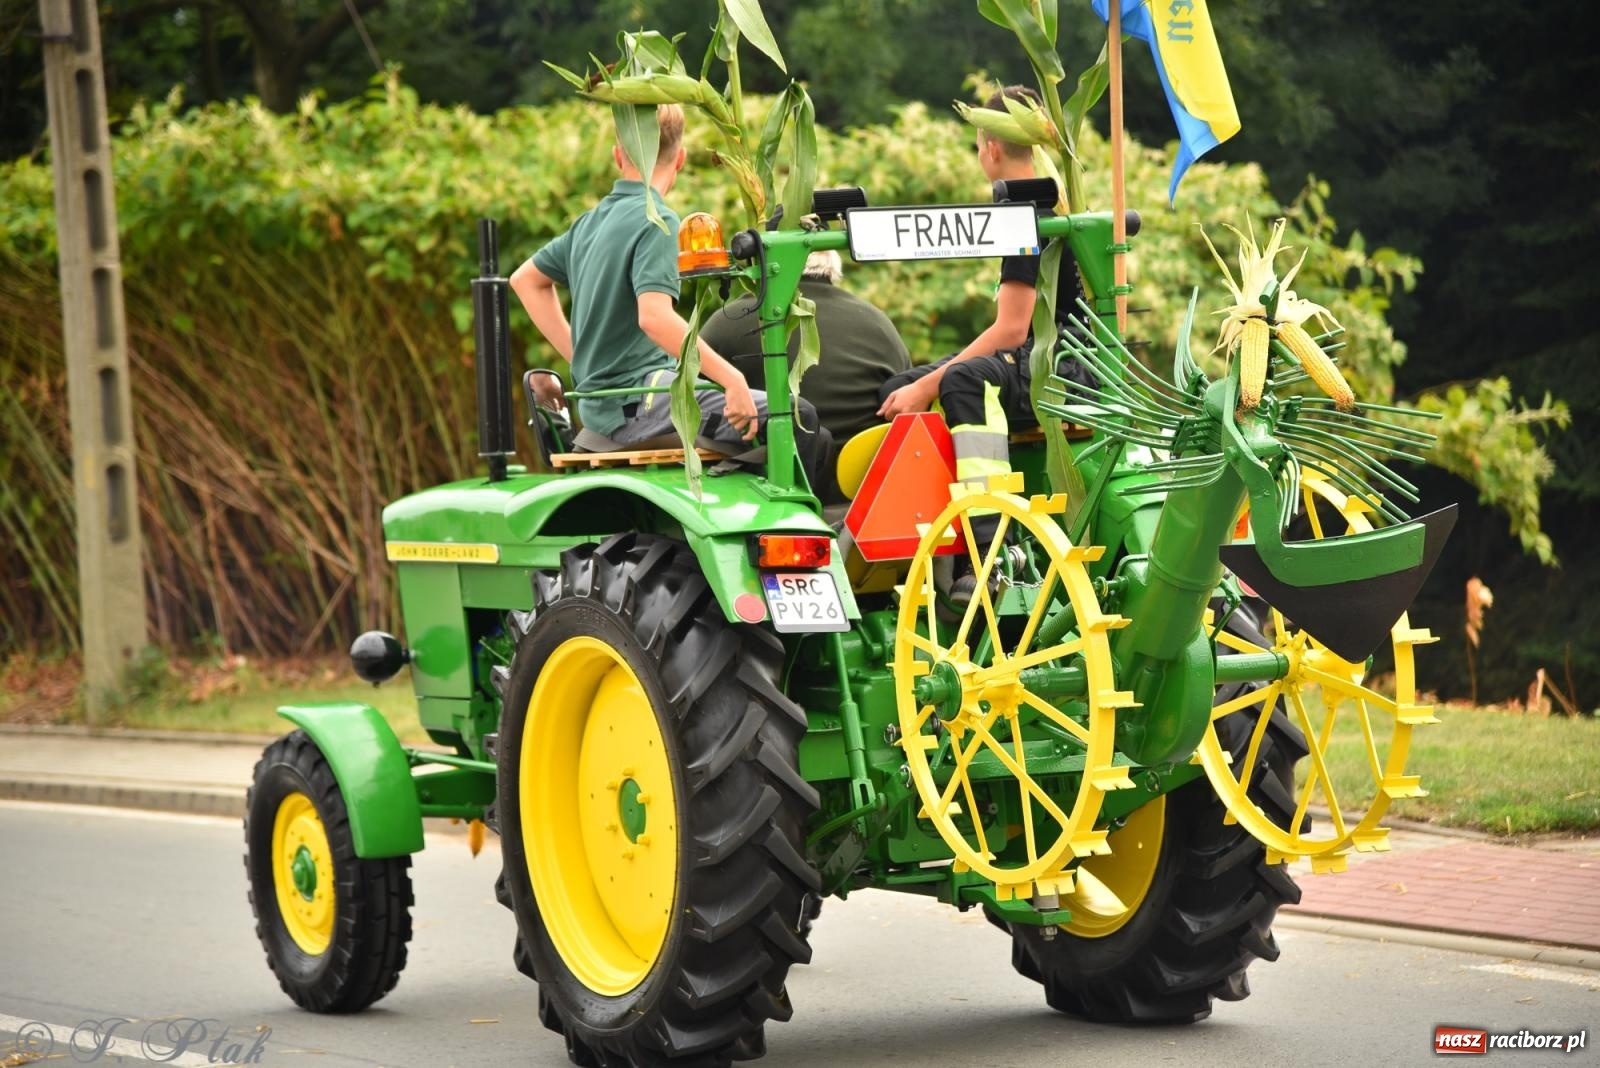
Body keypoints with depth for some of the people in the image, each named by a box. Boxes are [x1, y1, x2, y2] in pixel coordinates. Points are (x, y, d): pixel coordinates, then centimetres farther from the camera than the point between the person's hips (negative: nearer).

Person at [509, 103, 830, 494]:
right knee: (797, 419, -18)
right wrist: (731, 378, -27)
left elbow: (525, 278, 27)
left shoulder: (591, 222, 13)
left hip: (602, 406, 9)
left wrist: (580, 357, 24)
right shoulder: (655, 222, -12)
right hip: (639, 403, -9)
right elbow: (654, 316, -28)